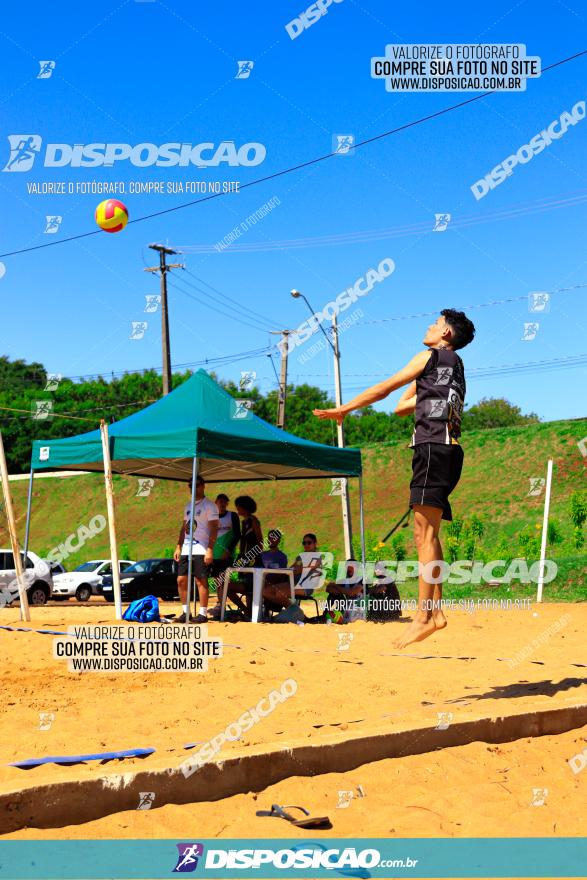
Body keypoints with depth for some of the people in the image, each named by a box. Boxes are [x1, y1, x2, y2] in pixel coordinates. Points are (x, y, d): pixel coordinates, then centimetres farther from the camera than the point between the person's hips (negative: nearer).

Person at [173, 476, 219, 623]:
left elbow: (214, 529, -11)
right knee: (181, 580, 4)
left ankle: (203, 613, -1)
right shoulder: (188, 505, 18)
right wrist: (178, 547, 14)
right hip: (186, 549, 7)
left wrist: (210, 550, -18)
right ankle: (186, 612, 13)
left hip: (201, 550, -7)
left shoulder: (209, 506, -5)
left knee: (201, 581, -6)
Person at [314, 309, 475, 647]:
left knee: (425, 533, -15)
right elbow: (402, 406, 28)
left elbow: (383, 389, 4)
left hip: (433, 447, -10)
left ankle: (424, 616, -20)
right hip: (448, 450, 10)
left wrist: (343, 409, 11)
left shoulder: (432, 356, 3)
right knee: (428, 534, 9)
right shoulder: (455, 366, 28)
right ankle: (436, 610, 6)